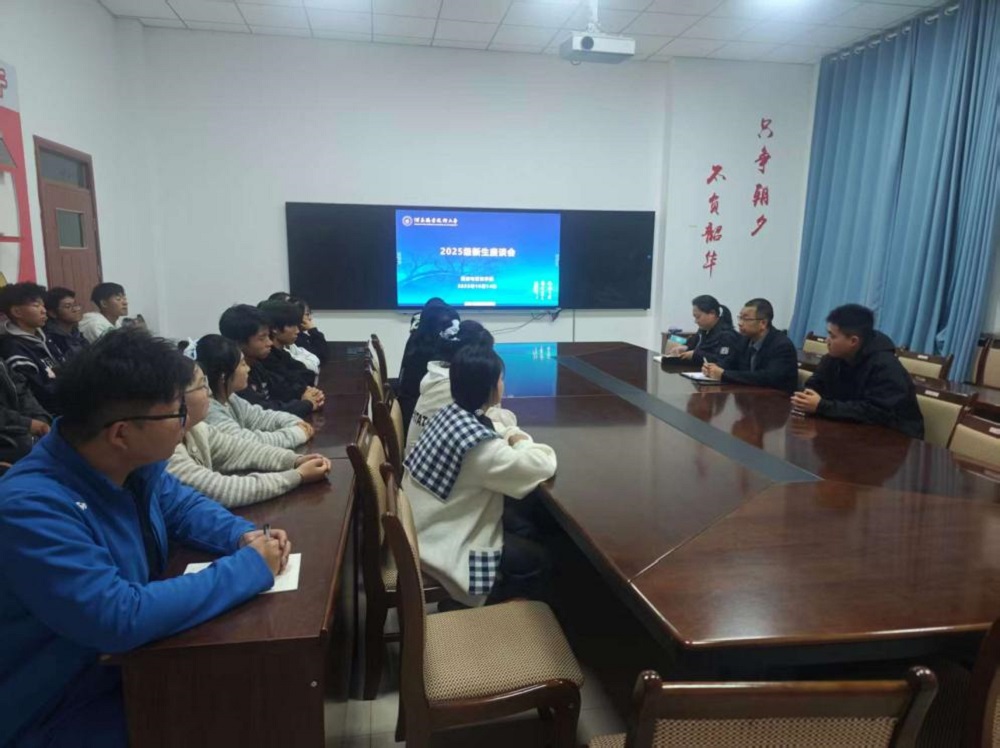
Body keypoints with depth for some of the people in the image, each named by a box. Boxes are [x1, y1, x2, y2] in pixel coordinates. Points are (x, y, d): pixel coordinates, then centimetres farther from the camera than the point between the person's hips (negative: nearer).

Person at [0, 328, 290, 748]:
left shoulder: (135, 461, -7)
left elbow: (181, 505, 11)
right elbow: (121, 619, -38)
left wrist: (245, 536, -10)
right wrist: (250, 567, -29)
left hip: (136, 655, 7)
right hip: (61, 710, -7)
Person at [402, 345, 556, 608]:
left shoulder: (451, 413, -3)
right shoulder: (480, 445, -30)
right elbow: (545, 465, -23)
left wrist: (512, 439, -3)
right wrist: (522, 444, -5)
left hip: (426, 524, 9)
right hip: (440, 544, -9)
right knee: (537, 560, 4)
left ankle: (498, 595, 30)